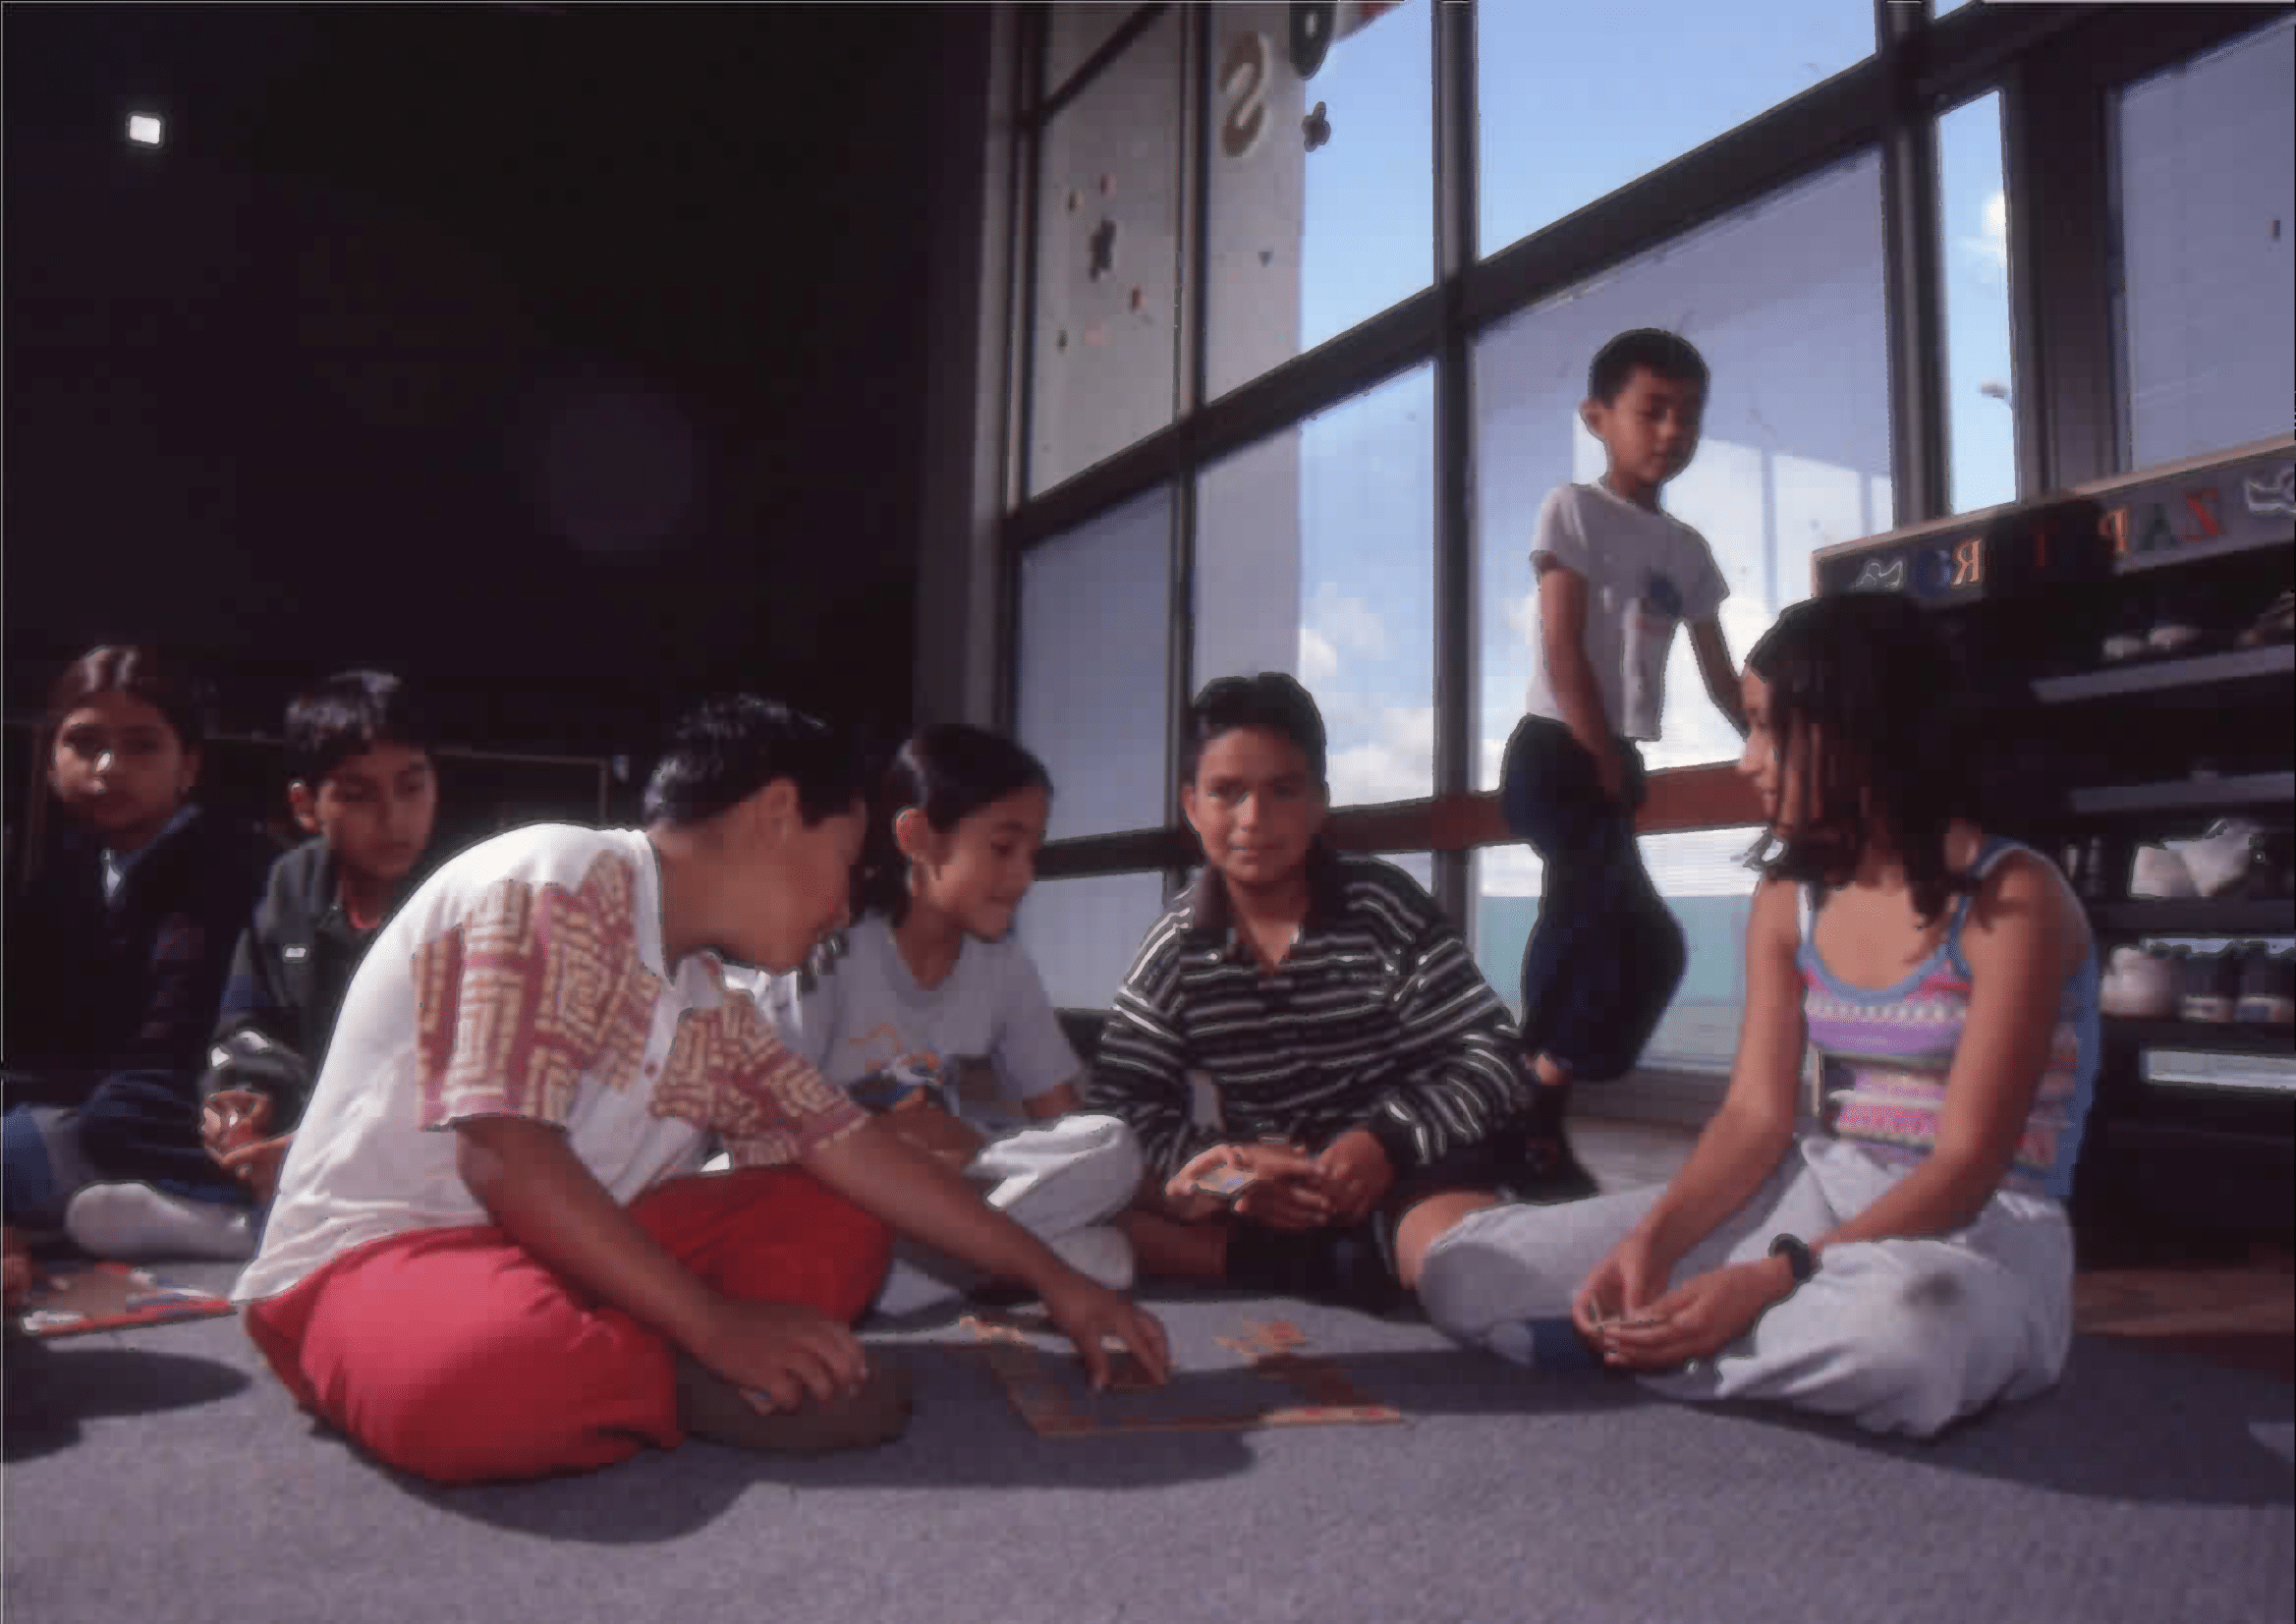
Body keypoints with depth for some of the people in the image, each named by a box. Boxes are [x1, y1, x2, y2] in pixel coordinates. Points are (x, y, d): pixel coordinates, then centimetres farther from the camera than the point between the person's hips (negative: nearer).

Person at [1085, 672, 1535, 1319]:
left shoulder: (1383, 907, -4)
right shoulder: (1176, 948, 2)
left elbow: (1491, 1056, -9)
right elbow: (1117, 1102, -1)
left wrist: (1389, 1139, -26)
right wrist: (1221, 1164, -20)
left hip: (1404, 1174, -3)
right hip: (1261, 1191, 4)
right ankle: (1354, 1266, -25)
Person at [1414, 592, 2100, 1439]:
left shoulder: (2011, 898, -13)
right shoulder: (1789, 897, 5)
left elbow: (1967, 1166, -18)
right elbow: (1756, 1112, -1)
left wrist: (1767, 1283, -29)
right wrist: (1650, 1241, -20)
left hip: (1982, 1232, -4)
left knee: (1903, 1316, -46)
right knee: (1467, 1268, -8)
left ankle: (1619, 1344, -20)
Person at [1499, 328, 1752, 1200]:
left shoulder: (1688, 548, 16)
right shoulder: (1572, 509, -4)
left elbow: (1723, 676, 19)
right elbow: (1564, 650, -12)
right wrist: (1606, 768, -14)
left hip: (1613, 766, 7)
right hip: (1554, 754, -7)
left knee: (1591, 940, 5)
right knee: (1651, 945, -16)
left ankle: (1532, 1119, 13)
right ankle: (1535, 1120, -8)